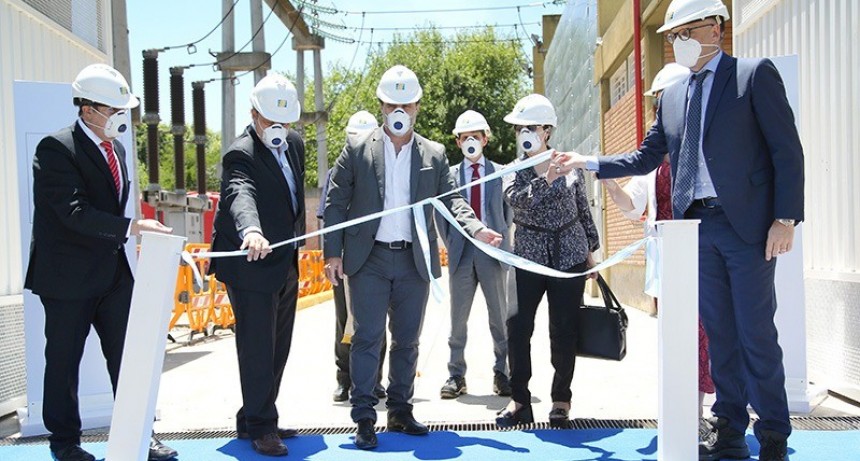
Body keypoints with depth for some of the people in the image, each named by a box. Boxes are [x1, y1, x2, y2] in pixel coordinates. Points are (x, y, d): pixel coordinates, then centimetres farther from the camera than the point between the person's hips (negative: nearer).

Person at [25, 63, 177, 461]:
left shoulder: (115, 147, 10)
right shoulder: (56, 149, -15)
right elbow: (74, 211, -26)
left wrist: (121, 243, 14)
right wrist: (131, 227, -32)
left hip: (113, 271, 7)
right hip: (68, 276, -7)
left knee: (128, 355, 9)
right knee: (64, 361, 8)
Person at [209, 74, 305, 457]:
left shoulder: (295, 144, 7)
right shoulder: (240, 155, -19)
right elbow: (241, 195, -40)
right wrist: (251, 230, -59)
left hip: (286, 265, 9)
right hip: (252, 265, -9)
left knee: (277, 349, 15)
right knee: (257, 349, -3)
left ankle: (253, 419, 29)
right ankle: (260, 428, 11)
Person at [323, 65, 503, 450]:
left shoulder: (434, 155, 7)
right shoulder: (357, 149, 1)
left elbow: (451, 201, 6)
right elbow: (336, 204, 1)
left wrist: (476, 229, -13)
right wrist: (333, 254, -5)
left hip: (414, 261, 2)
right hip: (369, 259, -2)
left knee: (407, 340, 10)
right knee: (367, 338, -2)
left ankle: (400, 411, 24)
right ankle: (364, 418, 6)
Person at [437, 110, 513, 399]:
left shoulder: (500, 172, 8)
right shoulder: (449, 174, 9)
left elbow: (509, 210, 10)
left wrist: (499, 236, 1)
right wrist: (451, 244, 3)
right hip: (461, 253, 1)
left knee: (500, 318, 6)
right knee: (458, 320, 5)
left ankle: (502, 373, 16)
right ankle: (456, 376, 13)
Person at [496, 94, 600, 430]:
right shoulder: (513, 171, 3)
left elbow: (584, 210, 12)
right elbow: (518, 199, -19)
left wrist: (590, 250, 14)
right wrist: (549, 177, -29)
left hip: (569, 255, 0)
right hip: (528, 257, 1)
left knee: (563, 332, 2)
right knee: (518, 327, -5)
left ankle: (561, 400, 17)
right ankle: (519, 400, 7)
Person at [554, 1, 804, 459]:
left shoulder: (755, 75, 0)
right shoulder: (672, 96, 15)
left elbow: (787, 150, -5)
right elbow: (645, 158, 19)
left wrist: (786, 218, -12)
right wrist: (587, 162, 11)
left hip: (747, 225, -5)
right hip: (697, 228, 5)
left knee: (756, 333, -1)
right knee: (719, 333, 10)